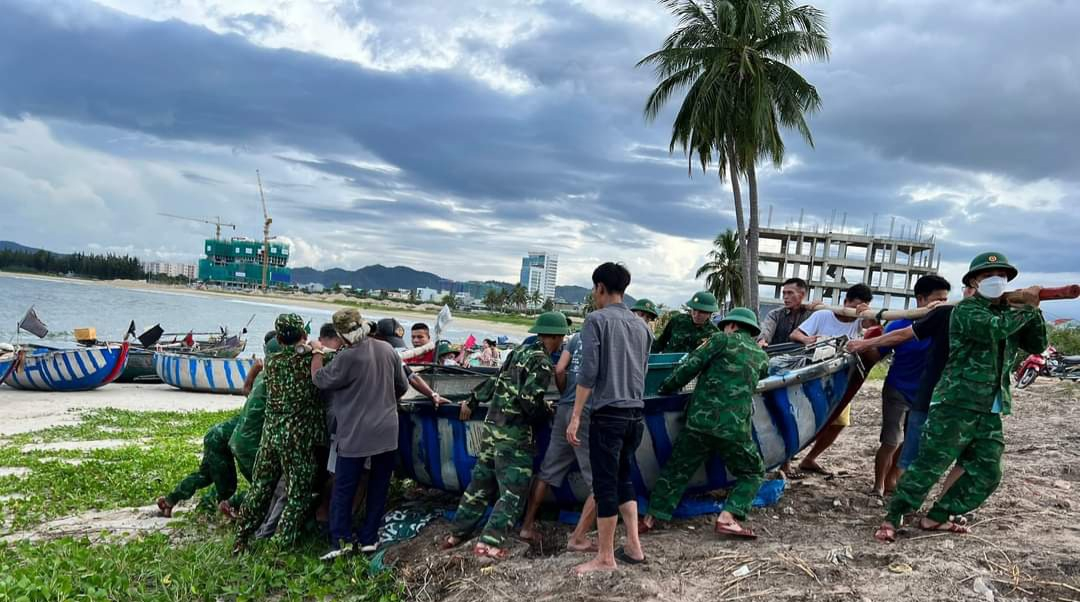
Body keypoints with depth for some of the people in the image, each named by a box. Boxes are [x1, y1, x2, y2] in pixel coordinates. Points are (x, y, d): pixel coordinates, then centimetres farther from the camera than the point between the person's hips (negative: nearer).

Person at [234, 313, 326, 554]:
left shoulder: (271, 362, 3)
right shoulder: (312, 362, -11)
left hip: (271, 434, 5)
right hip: (300, 438, -5)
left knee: (260, 488, 17)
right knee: (297, 494, 7)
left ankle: (241, 538, 26)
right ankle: (283, 544, 7)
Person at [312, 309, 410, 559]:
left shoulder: (347, 358, -20)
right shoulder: (387, 349, -2)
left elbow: (320, 379, -4)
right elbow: (402, 386, 9)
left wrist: (317, 353, 11)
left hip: (355, 435, -4)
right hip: (387, 432, 5)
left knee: (343, 488, 8)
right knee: (379, 487, 13)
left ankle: (341, 540, 7)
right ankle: (369, 538, 18)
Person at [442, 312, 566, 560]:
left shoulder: (520, 351, 12)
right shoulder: (542, 362, -12)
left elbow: (495, 381, 20)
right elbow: (530, 399, -20)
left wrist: (473, 399, 30)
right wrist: (547, 414, -3)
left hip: (491, 425, 8)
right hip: (514, 433, -8)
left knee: (481, 481, 16)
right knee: (514, 490, -3)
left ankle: (457, 533, 23)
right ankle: (489, 543, -9)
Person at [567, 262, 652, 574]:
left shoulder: (596, 320, -6)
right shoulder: (641, 325, 12)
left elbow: (589, 372, -13)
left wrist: (575, 417, -11)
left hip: (607, 414, -6)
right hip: (637, 414, 6)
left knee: (605, 485, 1)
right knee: (624, 478, 18)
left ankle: (605, 558, 8)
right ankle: (633, 546, 20)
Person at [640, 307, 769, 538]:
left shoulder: (723, 340, 5)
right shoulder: (762, 357, 16)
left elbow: (690, 366, -1)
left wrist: (666, 388, 9)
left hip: (700, 420, -1)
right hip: (735, 429, 1)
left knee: (676, 470, 12)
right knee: (753, 473, 19)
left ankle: (650, 518, 10)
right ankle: (727, 518, 2)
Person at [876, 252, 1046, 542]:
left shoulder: (1010, 312, 16)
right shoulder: (966, 310, -6)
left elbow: (1037, 345, 9)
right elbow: (995, 328, -25)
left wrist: (1033, 311, -5)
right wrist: (1028, 308, -13)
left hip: (990, 411, 8)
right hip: (956, 404, -7)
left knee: (985, 475, 8)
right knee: (929, 466, -7)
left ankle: (936, 517, 20)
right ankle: (892, 518, 3)